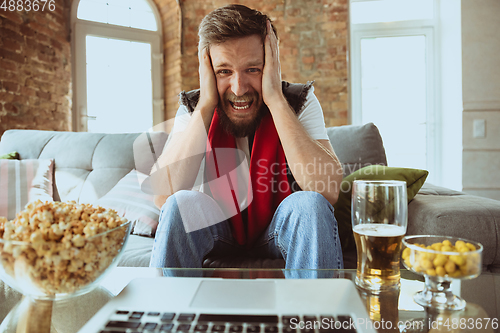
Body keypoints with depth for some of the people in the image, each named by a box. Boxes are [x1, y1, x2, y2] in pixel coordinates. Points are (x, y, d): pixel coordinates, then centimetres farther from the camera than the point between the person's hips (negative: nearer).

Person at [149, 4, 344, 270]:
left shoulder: (300, 102, -14)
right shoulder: (193, 108, -11)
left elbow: (328, 191, -31)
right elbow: (163, 197, -26)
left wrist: (275, 99, -31)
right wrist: (206, 104, -28)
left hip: (279, 229, 0)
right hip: (213, 228, 1)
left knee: (309, 205, -30)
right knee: (182, 204, -29)